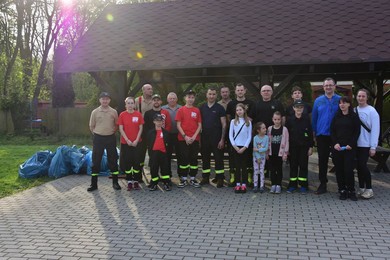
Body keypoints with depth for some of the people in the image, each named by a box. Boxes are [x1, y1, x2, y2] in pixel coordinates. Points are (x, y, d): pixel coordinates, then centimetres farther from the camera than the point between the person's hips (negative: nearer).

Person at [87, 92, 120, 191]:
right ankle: (94, 184, 11)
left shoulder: (114, 112, 0)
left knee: (113, 160, 5)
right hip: (98, 138, 0)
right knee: (96, 160, 3)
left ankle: (115, 182, 15)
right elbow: (91, 126, 8)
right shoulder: (95, 112, -1)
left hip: (111, 138, 0)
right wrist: (97, 134, 9)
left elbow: (116, 125, 12)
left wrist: (111, 132, 9)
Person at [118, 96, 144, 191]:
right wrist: (127, 140, -11)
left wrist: (136, 140, -8)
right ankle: (129, 181, 13)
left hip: (136, 142, 0)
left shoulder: (138, 114, 0)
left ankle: (136, 181, 13)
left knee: (136, 162, 3)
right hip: (125, 142, 0)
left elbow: (141, 128, 0)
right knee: (127, 162, 3)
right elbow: (121, 129, -3)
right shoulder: (122, 115, -1)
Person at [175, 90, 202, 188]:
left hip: (195, 139, 2)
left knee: (194, 158, 6)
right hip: (183, 139, -2)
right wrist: (185, 136, -11)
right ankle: (183, 179, 10)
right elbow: (178, 125, -3)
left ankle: (192, 179, 16)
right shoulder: (181, 110, 1)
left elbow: (199, 125, 5)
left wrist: (194, 136, -7)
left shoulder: (197, 110, 6)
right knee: (183, 158, 1)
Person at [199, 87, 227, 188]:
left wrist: (222, 139, -10)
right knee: (205, 158, 10)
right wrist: (199, 137, 5)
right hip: (204, 137, 4)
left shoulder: (220, 108, -1)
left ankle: (220, 179, 7)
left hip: (216, 138, -3)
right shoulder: (202, 108, 9)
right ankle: (205, 178, 21)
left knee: (218, 158, 0)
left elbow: (224, 125, -3)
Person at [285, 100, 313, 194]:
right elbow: (286, 133, 2)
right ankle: (292, 185, 14)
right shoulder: (289, 119, 1)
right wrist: (286, 148, 0)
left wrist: (311, 146, -2)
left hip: (304, 146, 0)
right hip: (293, 146, 1)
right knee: (293, 165, 5)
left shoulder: (306, 119, 1)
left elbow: (310, 133, 2)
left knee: (303, 165, 3)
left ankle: (303, 185, 12)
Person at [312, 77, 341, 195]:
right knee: (322, 160, 6)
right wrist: (314, 131, 3)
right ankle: (323, 184, 15)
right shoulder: (318, 100, 6)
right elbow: (314, 117, 8)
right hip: (322, 135, 2)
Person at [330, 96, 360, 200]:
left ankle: (351, 191, 5)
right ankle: (342, 191, 11)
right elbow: (332, 131, 8)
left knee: (348, 169, -7)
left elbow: (357, 131, 0)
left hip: (349, 147, -3)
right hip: (337, 147, 3)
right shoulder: (336, 116, 11)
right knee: (339, 169, 3)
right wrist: (335, 143, -6)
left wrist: (351, 144, -10)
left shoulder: (354, 116, 3)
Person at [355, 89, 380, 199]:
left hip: (365, 144, -5)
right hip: (355, 144, 5)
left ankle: (369, 189, 7)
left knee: (362, 165, -7)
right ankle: (361, 188, 22)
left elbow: (375, 130, -10)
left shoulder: (371, 111, -8)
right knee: (359, 166, 10)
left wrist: (373, 147, -13)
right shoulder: (354, 110, 7)